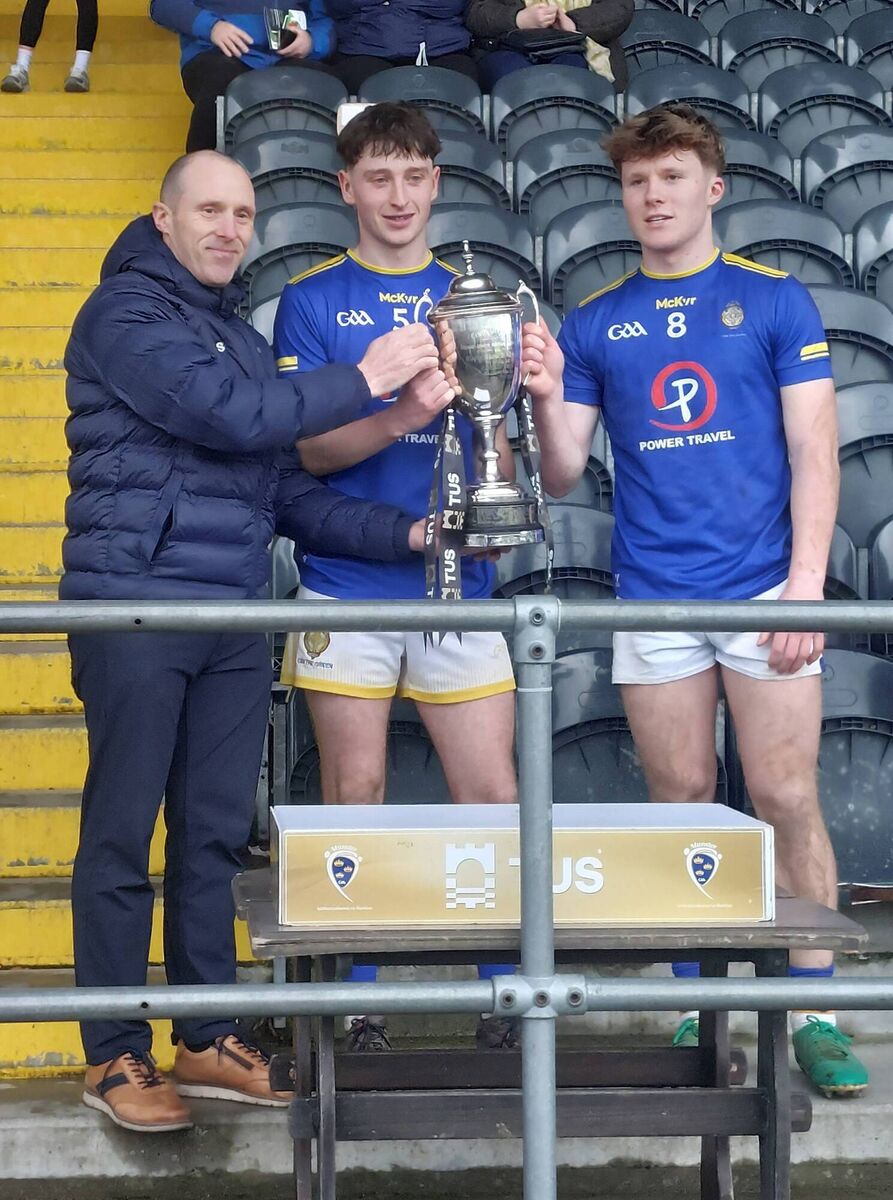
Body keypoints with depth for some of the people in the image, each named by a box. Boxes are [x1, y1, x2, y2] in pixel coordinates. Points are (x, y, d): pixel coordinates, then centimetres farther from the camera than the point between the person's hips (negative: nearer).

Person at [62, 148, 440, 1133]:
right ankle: (114, 1056, 8)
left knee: (215, 833, 9)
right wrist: (364, 380, -10)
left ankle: (207, 1040, 18)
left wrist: (405, 534, 5)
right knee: (122, 833, -1)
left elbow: (286, 490, 17)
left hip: (233, 616, 7)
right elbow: (229, 416, -17)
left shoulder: (241, 337, 20)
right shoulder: (127, 312, -4)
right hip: (134, 607, -7)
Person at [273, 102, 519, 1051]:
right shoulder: (311, 300, 4)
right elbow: (308, 445, -4)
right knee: (354, 797, 3)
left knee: (492, 795, -1)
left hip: (458, 584, 2)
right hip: (347, 586, -2)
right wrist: (403, 416, -21)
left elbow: (498, 443, 14)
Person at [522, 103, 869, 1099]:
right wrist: (549, 399, -12)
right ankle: (697, 1010, 16)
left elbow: (814, 454, 0)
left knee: (786, 799, -3)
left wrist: (806, 586, -10)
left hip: (765, 592, -2)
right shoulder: (595, 323, 10)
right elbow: (561, 475, 8)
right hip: (652, 598, 2)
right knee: (682, 803, 7)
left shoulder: (775, 301, 4)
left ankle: (814, 1011, 5)